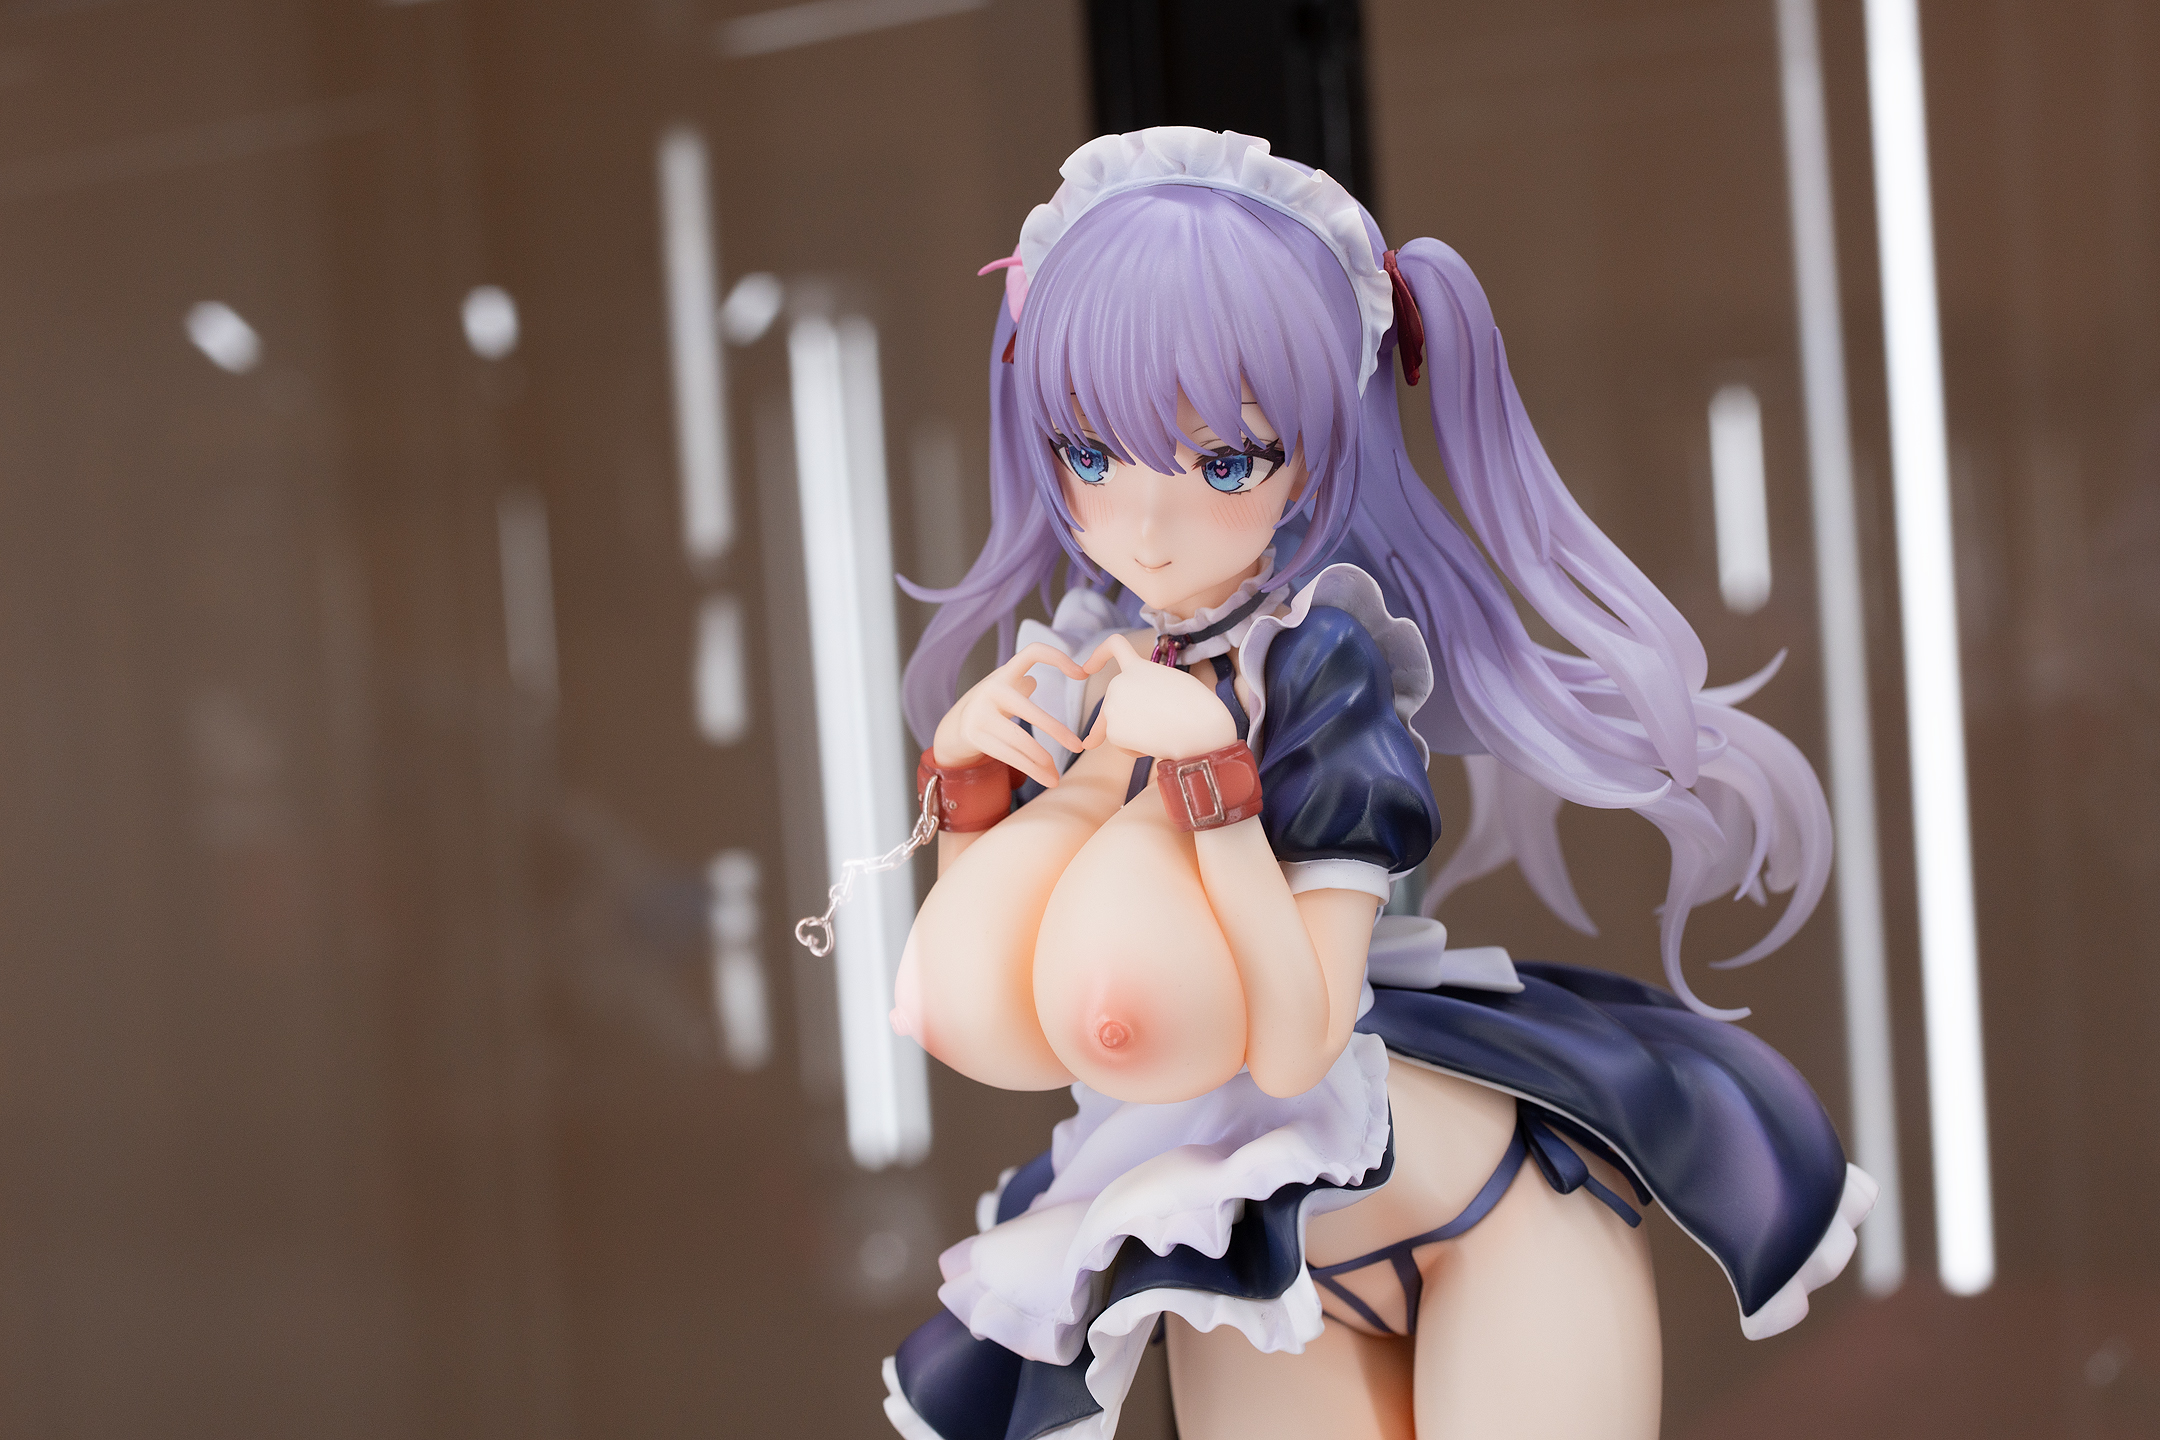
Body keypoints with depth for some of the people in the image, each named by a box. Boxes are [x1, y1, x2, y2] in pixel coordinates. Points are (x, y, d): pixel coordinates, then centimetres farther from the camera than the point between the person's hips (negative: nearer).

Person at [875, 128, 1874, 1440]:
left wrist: (1210, 770, -31)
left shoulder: (1317, 664, -17)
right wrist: (968, 779, -10)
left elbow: (1296, 1045, -25)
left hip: (1497, 1212, -5)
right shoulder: (1072, 678, 0)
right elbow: (974, 1025, 2)